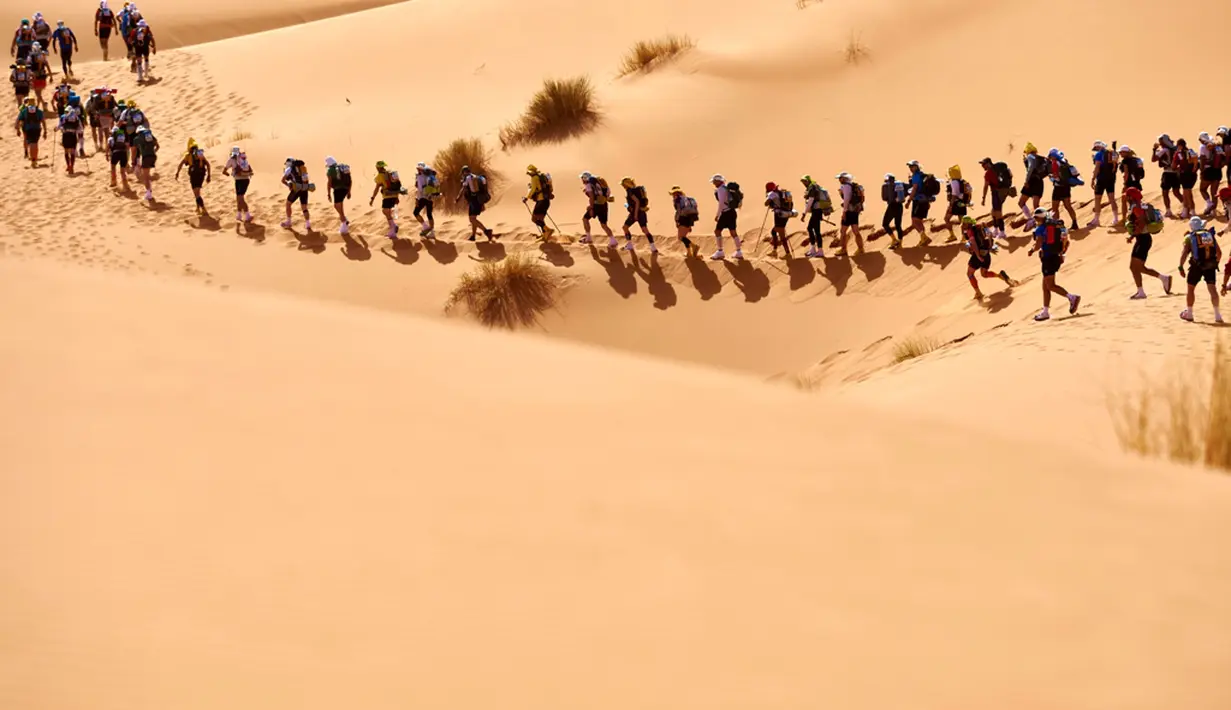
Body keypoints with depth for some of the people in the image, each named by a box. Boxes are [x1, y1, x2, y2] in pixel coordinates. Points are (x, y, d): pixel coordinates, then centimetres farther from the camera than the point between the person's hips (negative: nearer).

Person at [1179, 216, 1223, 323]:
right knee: (1212, 289, 0)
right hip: (1210, 266, 2)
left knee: (1191, 288, 15)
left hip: (1197, 266, -2)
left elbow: (1184, 253, -8)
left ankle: (1189, 313, 23)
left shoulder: (1190, 237, 2)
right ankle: (1217, 315, -9)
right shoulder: (1210, 235, 12)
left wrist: (1181, 267, -3)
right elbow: (1219, 252, 13)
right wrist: (1216, 263, 26)